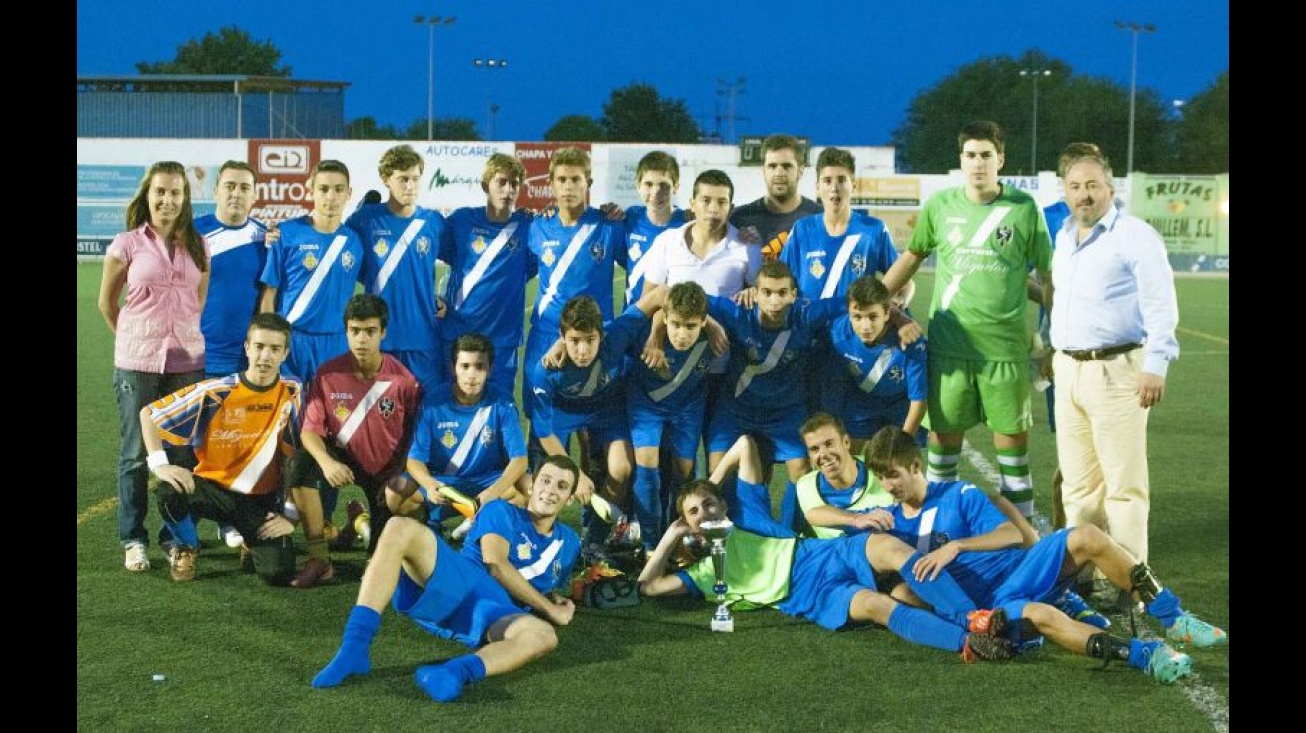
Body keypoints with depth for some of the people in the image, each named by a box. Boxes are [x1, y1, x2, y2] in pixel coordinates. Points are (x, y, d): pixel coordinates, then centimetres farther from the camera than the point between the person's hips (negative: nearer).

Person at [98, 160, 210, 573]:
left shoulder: (198, 246, 7)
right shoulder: (127, 244, -1)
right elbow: (107, 302, 7)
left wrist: (183, 334, 9)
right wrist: (134, 339, 10)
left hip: (187, 360, 2)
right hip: (137, 363, -2)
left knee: (183, 453, 4)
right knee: (136, 454, 2)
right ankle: (133, 540, 9)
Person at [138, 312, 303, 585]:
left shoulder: (292, 393, -9)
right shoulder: (215, 393, -12)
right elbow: (148, 413, -6)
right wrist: (160, 464, -20)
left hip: (263, 500, 1)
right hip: (214, 486, 0)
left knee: (278, 573, -22)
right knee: (170, 492, -34)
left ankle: (254, 542, 17)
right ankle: (186, 547, 1)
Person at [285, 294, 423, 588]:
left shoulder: (404, 380, -16)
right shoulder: (328, 373, -14)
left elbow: (414, 435, -7)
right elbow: (310, 430, -15)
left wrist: (401, 477, -15)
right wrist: (326, 462, -34)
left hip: (387, 469, 0)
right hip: (343, 461, 1)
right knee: (305, 461, -33)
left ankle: (363, 519, 30)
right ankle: (318, 560, -24)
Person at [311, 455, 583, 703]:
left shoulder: (568, 542, 28)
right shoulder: (502, 512, 15)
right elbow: (495, 565, -1)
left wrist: (557, 601, 12)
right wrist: (550, 609, -2)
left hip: (498, 613, 1)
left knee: (544, 635, -35)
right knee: (400, 528, -29)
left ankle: (456, 672, -61)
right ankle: (355, 647, -39)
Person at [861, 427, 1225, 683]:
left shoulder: (958, 494, 5)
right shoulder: (891, 522, 12)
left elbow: (1012, 534, -5)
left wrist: (956, 546, -17)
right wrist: (867, 520, -5)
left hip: (1015, 571, 2)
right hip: (982, 607, -2)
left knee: (1086, 538, -24)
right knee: (1038, 615, -38)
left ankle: (1174, 620, -17)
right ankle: (1146, 655, -43)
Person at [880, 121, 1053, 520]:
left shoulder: (1024, 208, 0)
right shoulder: (940, 205, 4)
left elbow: (1047, 274, 5)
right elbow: (912, 256, 17)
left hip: (1005, 345, -1)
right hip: (947, 342, 1)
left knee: (1012, 433, 3)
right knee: (943, 430, 7)